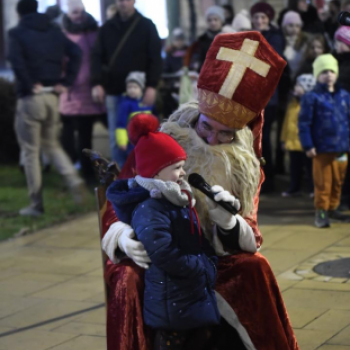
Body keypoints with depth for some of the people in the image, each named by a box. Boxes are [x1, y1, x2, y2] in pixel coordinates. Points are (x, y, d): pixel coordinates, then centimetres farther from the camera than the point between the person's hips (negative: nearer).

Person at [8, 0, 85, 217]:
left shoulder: (17, 33, -4)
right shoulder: (54, 31, 10)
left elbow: (16, 59, -23)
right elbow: (76, 53, -1)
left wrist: (29, 85, -14)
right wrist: (66, 82, -1)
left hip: (30, 99, -5)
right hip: (52, 97, 5)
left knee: (31, 152, 4)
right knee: (52, 144, 21)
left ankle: (36, 205, 7)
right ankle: (74, 179, -2)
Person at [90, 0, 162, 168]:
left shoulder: (147, 26, 3)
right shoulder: (107, 28, 10)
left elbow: (155, 58, -1)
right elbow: (97, 57, 8)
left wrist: (151, 85, -11)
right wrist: (97, 83, -6)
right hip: (113, 90, 2)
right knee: (116, 135, 6)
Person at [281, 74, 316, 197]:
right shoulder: (293, 103, 12)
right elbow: (287, 121, 15)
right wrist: (284, 138, 15)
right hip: (292, 142, 6)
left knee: (309, 166, 3)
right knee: (294, 167, 13)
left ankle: (313, 189, 10)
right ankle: (294, 188, 23)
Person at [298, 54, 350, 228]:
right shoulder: (312, 98, -6)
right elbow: (304, 123, -7)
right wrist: (308, 146, -11)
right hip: (322, 149, -4)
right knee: (323, 183, 0)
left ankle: (333, 208, 26)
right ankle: (321, 212, 9)